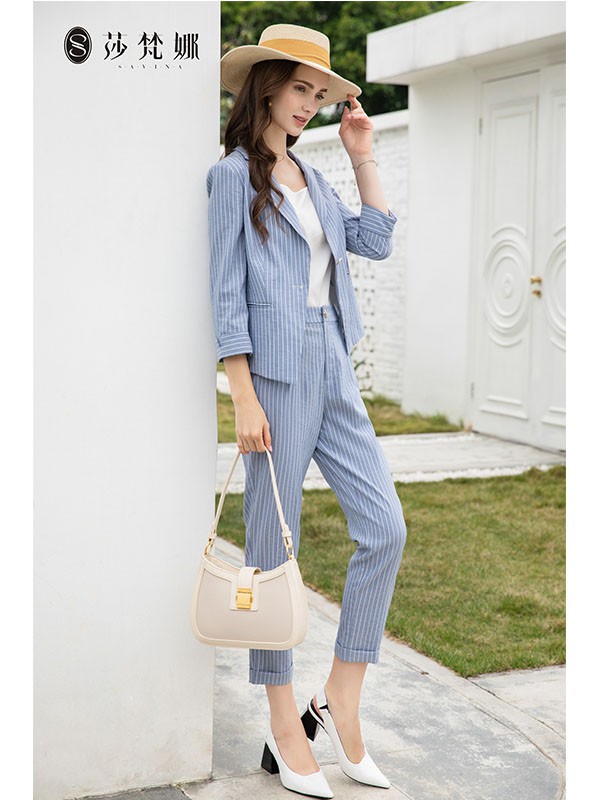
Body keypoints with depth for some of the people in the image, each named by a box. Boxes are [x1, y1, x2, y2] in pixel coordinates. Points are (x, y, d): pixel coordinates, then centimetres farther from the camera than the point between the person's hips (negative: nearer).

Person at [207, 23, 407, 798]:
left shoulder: (311, 178, 18)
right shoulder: (235, 174, -2)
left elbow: (376, 241, 17)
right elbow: (227, 293, -8)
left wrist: (363, 156, 15)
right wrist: (244, 398, -14)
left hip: (333, 368, 7)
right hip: (276, 371, -7)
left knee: (384, 527, 0)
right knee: (274, 547, 1)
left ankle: (340, 704, 11)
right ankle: (284, 729, 12)